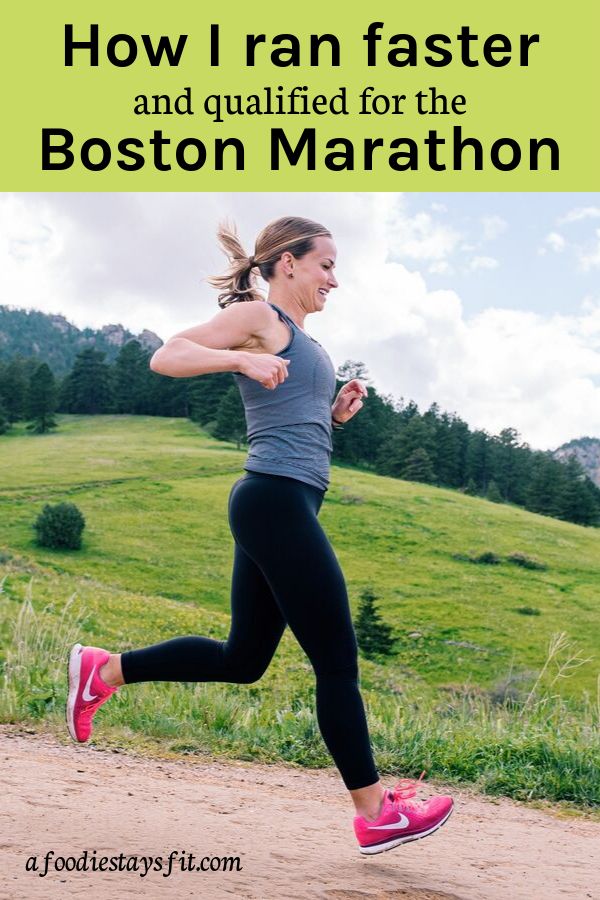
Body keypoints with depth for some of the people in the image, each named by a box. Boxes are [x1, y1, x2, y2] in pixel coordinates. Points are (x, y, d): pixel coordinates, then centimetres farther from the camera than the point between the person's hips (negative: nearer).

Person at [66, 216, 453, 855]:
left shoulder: (299, 339, 24)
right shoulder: (258, 316, -2)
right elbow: (166, 357, -12)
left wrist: (336, 413, 13)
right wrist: (240, 357, -25)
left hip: (282, 506, 10)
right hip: (276, 498, -10)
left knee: (242, 658, 15)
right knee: (336, 662, -3)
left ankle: (103, 670, 23)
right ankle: (376, 814, 8)